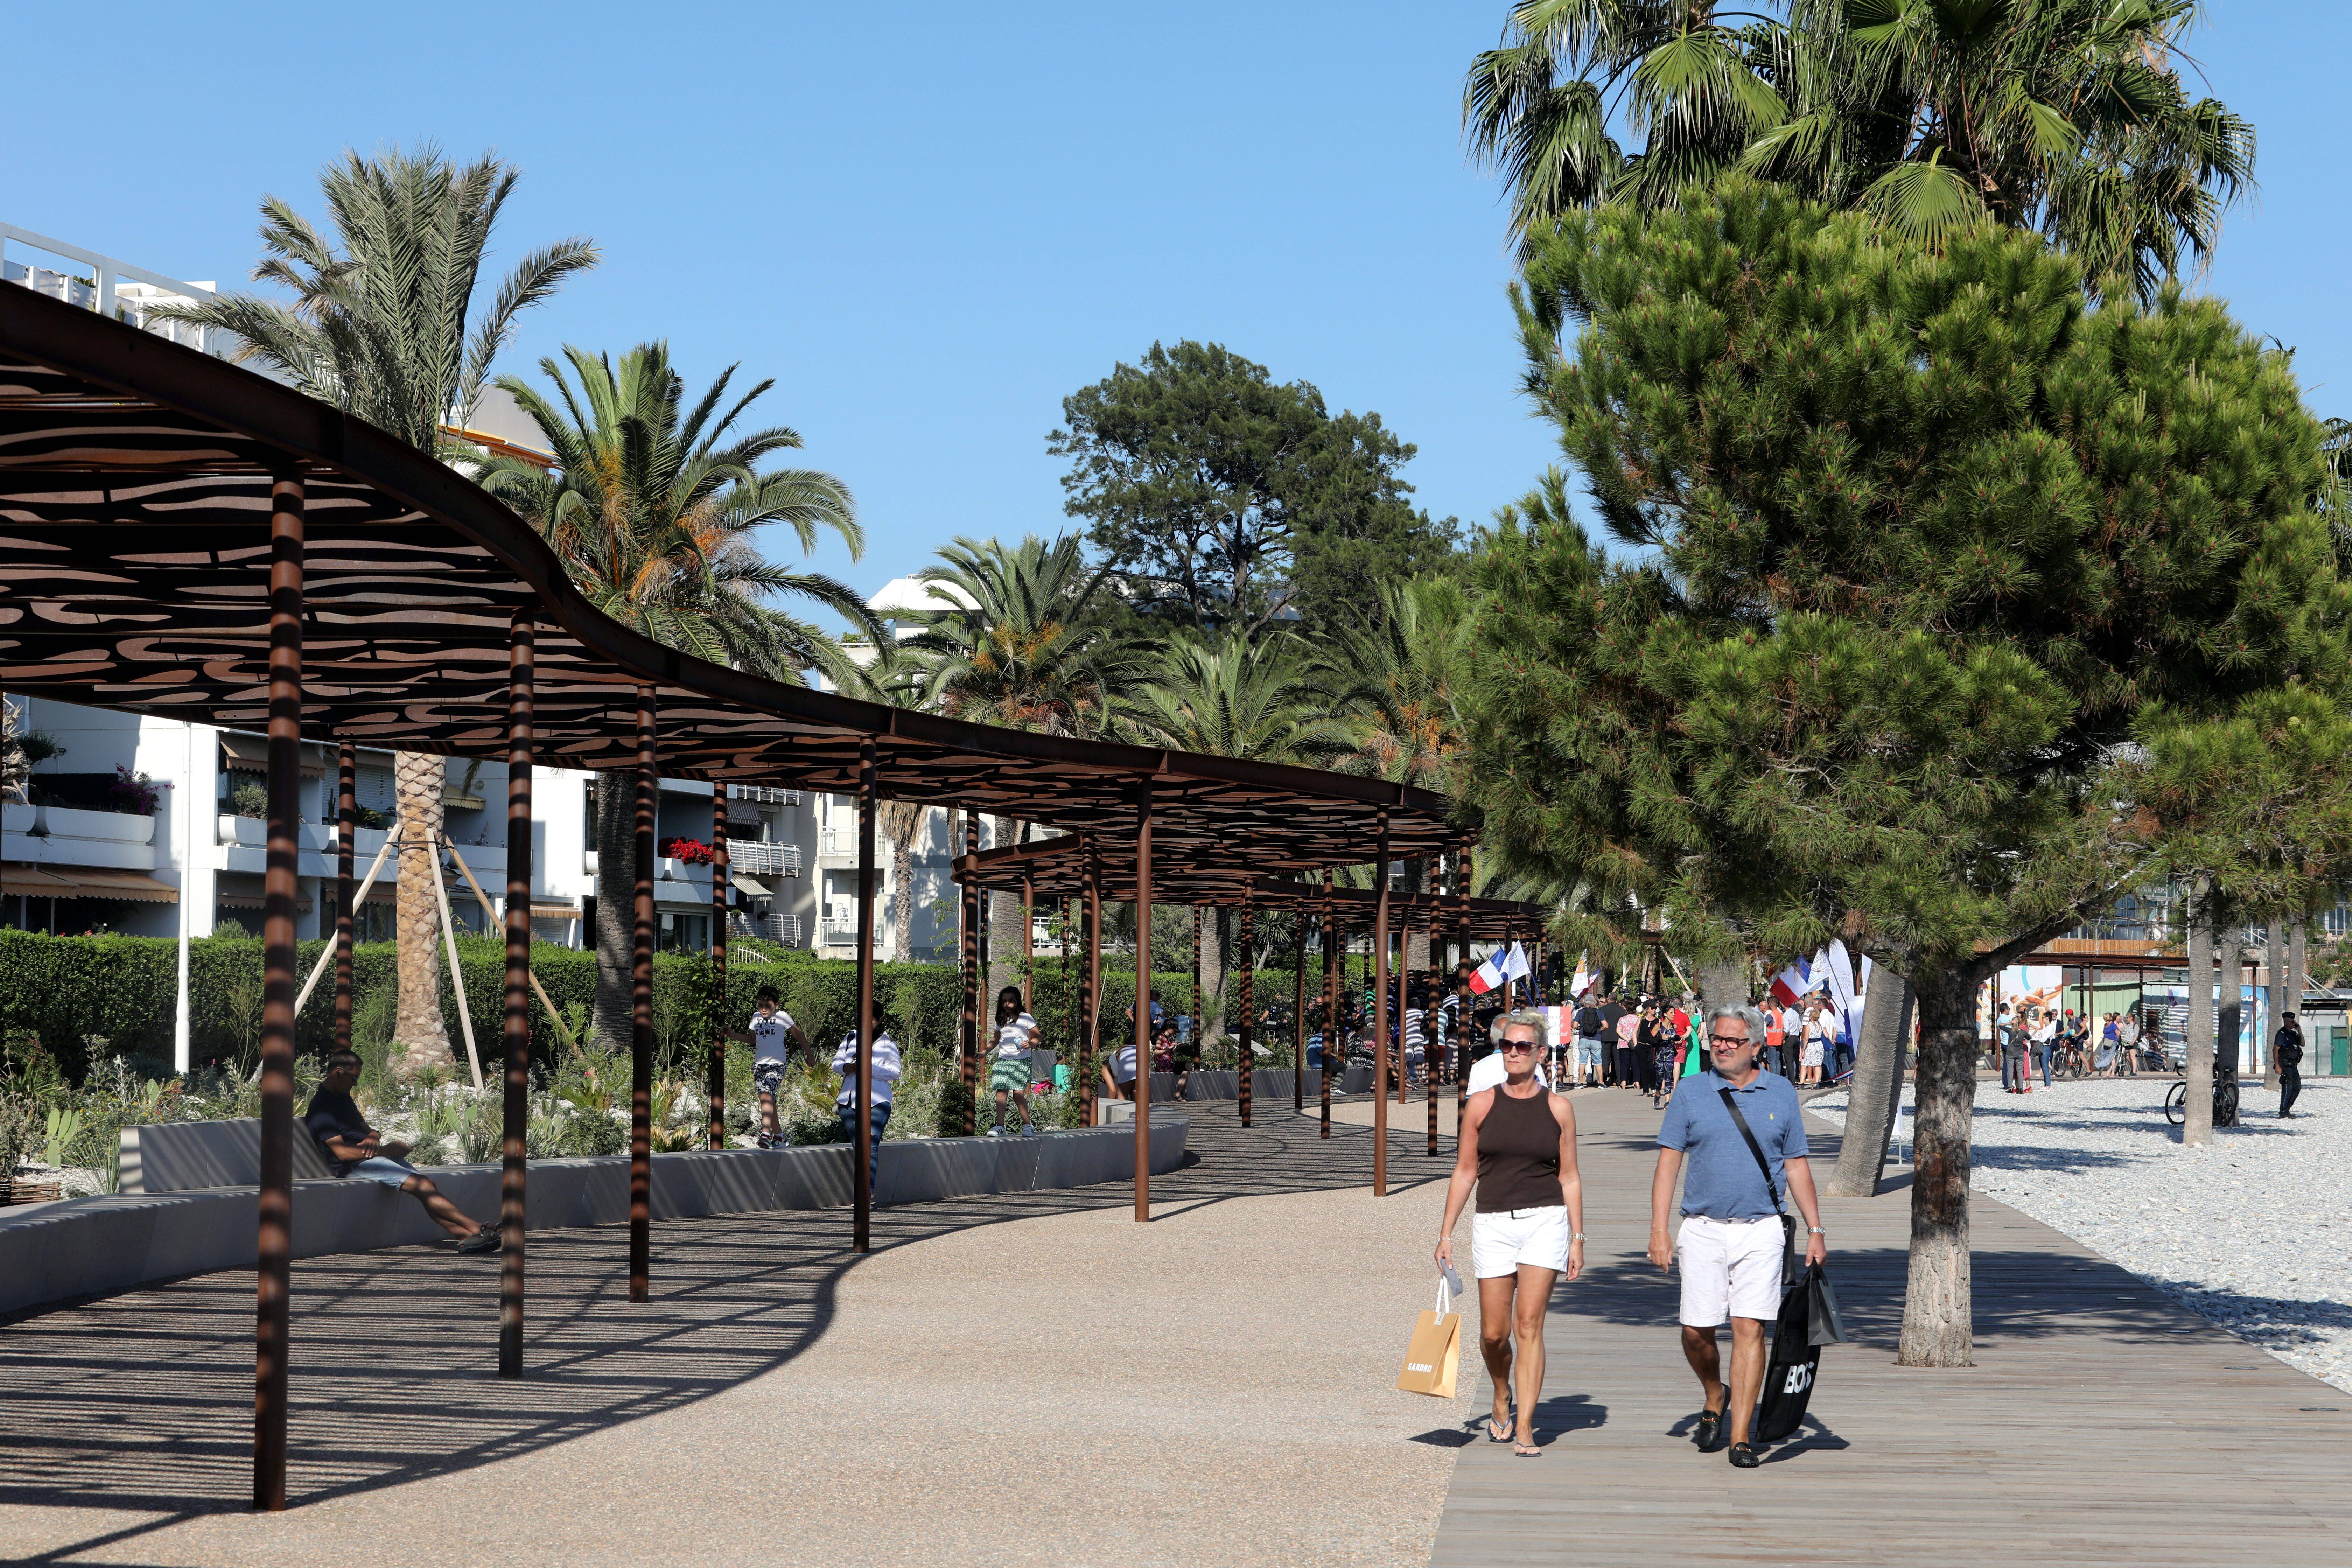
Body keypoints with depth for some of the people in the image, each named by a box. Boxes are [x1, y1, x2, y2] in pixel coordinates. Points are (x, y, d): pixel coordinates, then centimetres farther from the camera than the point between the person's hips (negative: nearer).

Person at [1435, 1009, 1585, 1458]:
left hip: (1546, 1220, -1)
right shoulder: (1481, 1104, 5)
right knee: (1494, 1332, 2)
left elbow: (1569, 1176, 8)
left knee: (1529, 1325, -9)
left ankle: (1524, 1428, -7)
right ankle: (1503, 1397, 33)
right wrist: (1446, 1232, 5)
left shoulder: (1558, 1107, 4)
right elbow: (1464, 1171, 8)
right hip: (1493, 1223, 1)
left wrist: (1577, 1238, 3)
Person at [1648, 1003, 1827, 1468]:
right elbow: (1669, 1163, 3)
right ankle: (1715, 1400, 29)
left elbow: (1797, 1166, 12)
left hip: (1760, 1230, 0)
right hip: (1703, 1229, 0)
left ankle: (1741, 1438, -3)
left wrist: (1815, 1229, 8)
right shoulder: (1690, 1092, 4)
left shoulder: (1781, 1094, 7)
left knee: (1749, 1329, -7)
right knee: (1697, 1330, -1)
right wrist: (1658, 1230, -5)